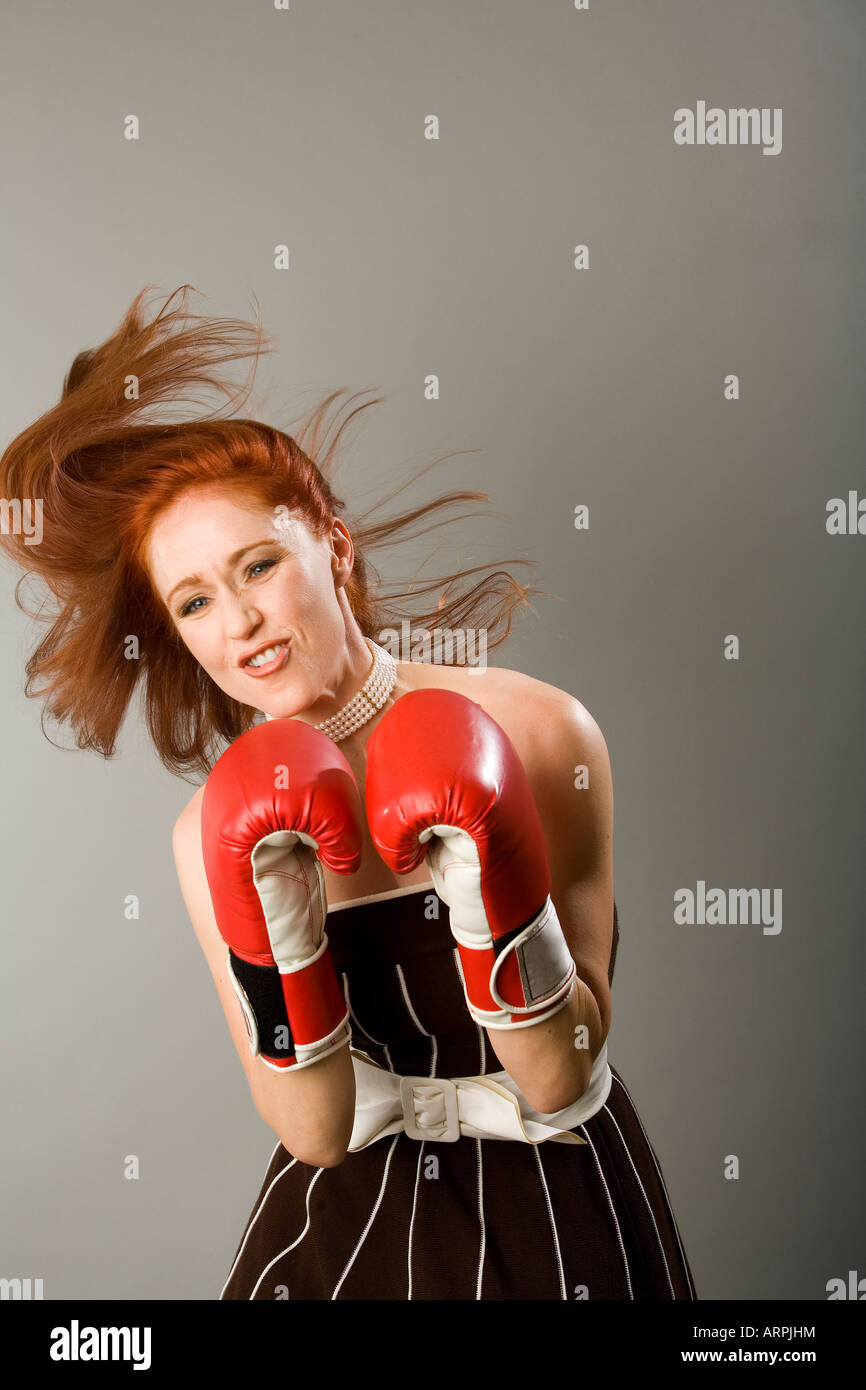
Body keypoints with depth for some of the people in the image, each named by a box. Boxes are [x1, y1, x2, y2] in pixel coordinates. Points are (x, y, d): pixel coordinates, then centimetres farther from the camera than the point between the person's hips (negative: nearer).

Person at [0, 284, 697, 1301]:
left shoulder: (539, 731, -18)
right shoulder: (214, 834, -10)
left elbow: (558, 1082, -15)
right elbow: (318, 1130, -12)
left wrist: (487, 900, -30)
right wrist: (280, 933, -25)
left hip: (552, 1211, -1)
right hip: (347, 1221, 2)